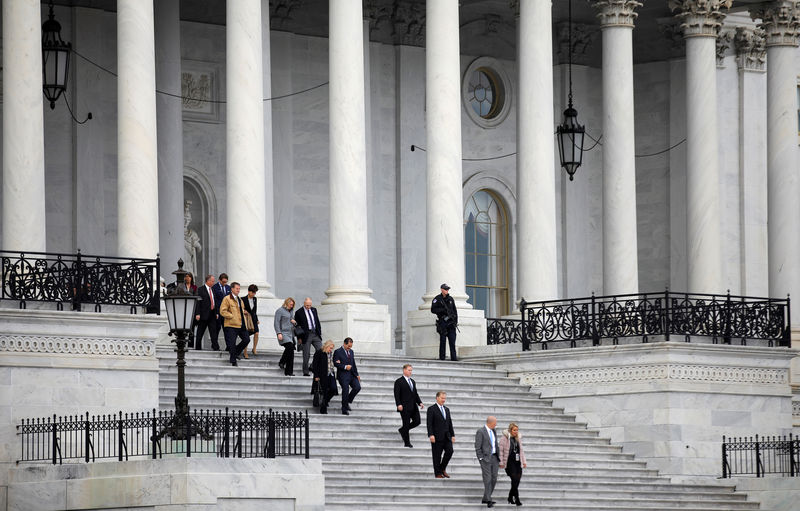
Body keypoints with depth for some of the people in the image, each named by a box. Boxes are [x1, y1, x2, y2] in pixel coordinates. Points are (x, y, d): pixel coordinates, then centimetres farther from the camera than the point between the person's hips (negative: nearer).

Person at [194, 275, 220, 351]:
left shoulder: (212, 289, 14)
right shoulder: (200, 289, -7)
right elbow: (198, 302, -11)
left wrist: (216, 312, 12)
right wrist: (197, 314, -17)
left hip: (212, 314, 6)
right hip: (204, 314, -5)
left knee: (214, 331, -1)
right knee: (200, 332, 4)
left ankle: (216, 347, -4)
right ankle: (198, 347, 12)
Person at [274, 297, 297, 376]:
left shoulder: (290, 311, 20)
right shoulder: (280, 310, -2)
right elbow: (276, 323, -7)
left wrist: (294, 322, 9)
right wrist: (279, 333, -17)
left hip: (290, 334, 8)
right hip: (283, 333, -8)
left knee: (291, 353, 1)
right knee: (289, 346, -28)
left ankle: (289, 372, 7)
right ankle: (281, 363, -12)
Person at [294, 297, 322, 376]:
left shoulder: (314, 310, 11)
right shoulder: (299, 312, -4)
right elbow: (296, 326, -1)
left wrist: (319, 332, 11)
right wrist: (299, 337, -6)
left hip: (315, 334, 5)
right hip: (306, 335, -5)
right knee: (306, 355, -3)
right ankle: (305, 372, 4)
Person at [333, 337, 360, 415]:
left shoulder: (351, 351, 16)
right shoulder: (338, 352, -6)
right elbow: (336, 363, -13)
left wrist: (357, 374, 16)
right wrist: (345, 367, -22)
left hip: (351, 374, 6)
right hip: (343, 375, -6)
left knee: (357, 387, -10)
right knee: (345, 390, -10)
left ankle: (347, 402, 10)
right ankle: (344, 410, 1)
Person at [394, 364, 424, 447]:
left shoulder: (413, 381, 18)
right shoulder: (399, 382, -4)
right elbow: (397, 394, -10)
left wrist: (420, 403, 7)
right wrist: (399, 404, -21)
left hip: (413, 407, 7)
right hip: (405, 407, -6)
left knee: (417, 421, -1)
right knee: (406, 424, -3)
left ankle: (403, 430, 22)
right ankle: (406, 443, 4)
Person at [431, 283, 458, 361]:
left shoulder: (450, 299, 15)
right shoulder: (437, 299, 1)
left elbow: (455, 310, 19)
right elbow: (433, 310, -3)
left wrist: (456, 320, 10)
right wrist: (442, 310, -15)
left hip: (451, 322, 4)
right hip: (442, 322, -4)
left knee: (452, 340, -2)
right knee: (443, 340, -4)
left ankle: (453, 357, -2)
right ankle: (442, 357, 0)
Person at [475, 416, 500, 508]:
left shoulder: (493, 431, 13)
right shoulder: (480, 432, -9)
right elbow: (478, 447, -10)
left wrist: (498, 457, 14)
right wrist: (481, 459, -14)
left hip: (494, 458, 7)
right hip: (485, 458, -7)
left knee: (494, 479, 6)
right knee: (487, 479, -10)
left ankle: (485, 498, 14)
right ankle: (488, 501, -11)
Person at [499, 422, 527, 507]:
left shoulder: (518, 438, 12)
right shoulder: (504, 438, -5)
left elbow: (521, 450, 20)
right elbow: (501, 451, -4)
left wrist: (524, 461, 16)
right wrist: (501, 462, -8)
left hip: (517, 462, 6)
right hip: (509, 462, -6)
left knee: (517, 480, 1)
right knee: (515, 479, -14)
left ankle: (510, 498, 17)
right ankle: (517, 499, -12)